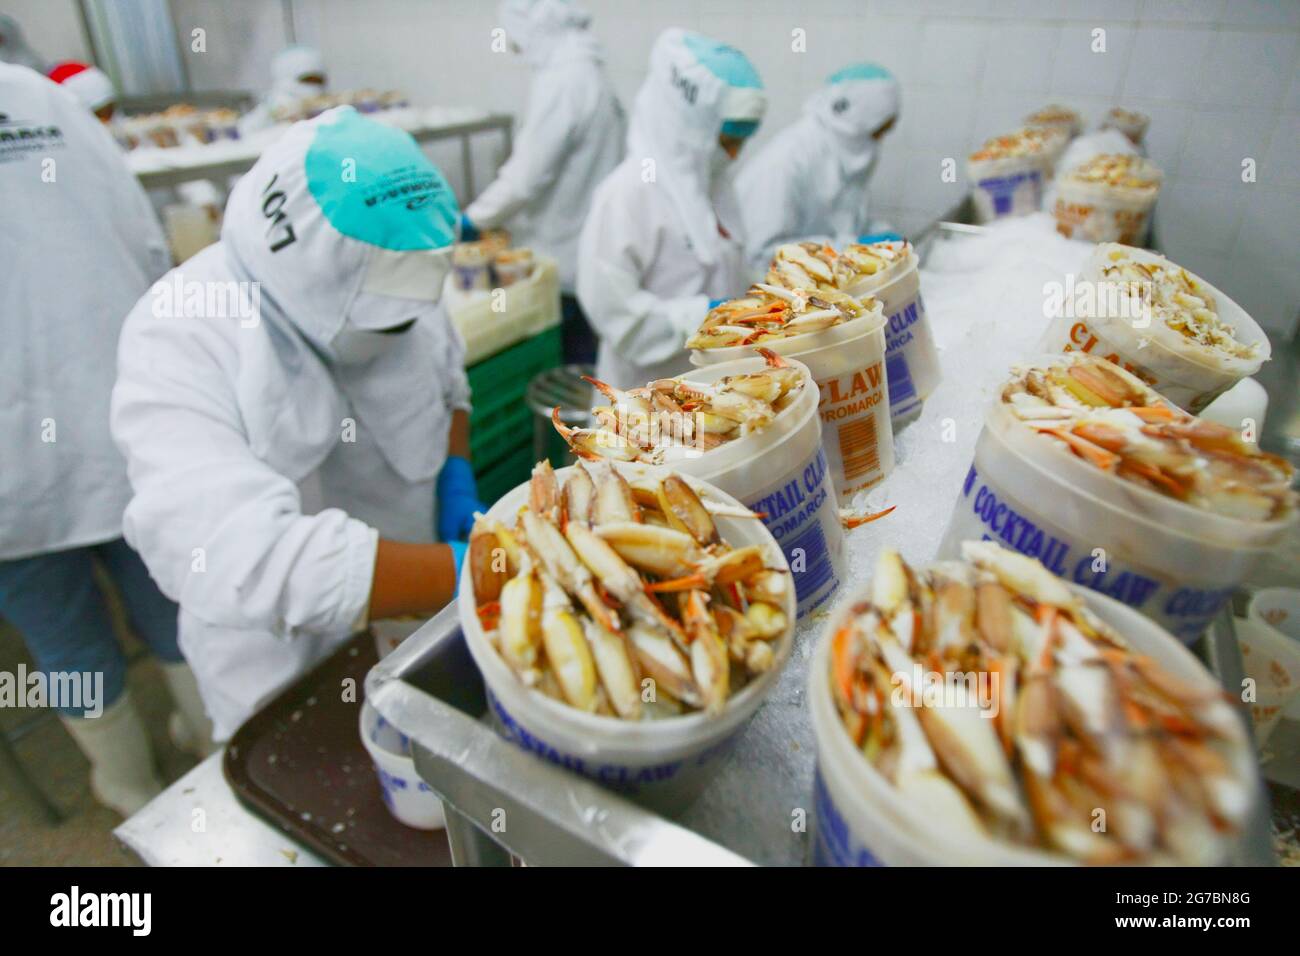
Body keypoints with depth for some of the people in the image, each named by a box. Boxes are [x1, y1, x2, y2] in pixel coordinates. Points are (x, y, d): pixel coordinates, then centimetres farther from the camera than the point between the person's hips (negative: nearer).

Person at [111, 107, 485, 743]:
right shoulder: (180, 343, -28)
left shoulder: (390, 280, -13)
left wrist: (456, 471, -11)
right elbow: (236, 559, -41)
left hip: (425, 616, 5)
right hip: (288, 674, -4)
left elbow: (445, 375, 8)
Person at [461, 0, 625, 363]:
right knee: (582, 358, 16)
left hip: (562, 255, -9)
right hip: (586, 246, 9)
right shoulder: (588, 71, 11)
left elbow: (528, 175, -21)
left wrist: (471, 221, -9)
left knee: (569, 363, 1)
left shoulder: (560, 80, -17)